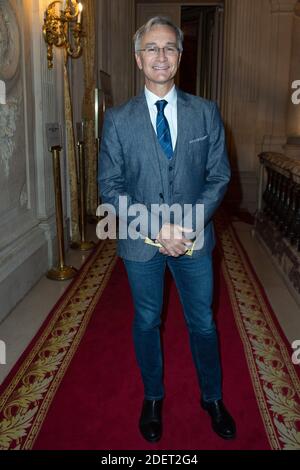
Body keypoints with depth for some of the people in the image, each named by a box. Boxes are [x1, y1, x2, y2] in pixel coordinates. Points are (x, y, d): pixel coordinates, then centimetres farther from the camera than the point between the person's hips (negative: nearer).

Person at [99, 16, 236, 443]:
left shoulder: (206, 112, -1)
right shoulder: (118, 119, -3)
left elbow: (219, 176, -1)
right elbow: (110, 186, -6)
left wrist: (190, 224, -16)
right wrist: (155, 226, -17)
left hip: (194, 238, 1)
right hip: (141, 241, 0)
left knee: (203, 323, 14)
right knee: (147, 322, 16)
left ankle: (212, 398, 38)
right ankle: (153, 399, 39)